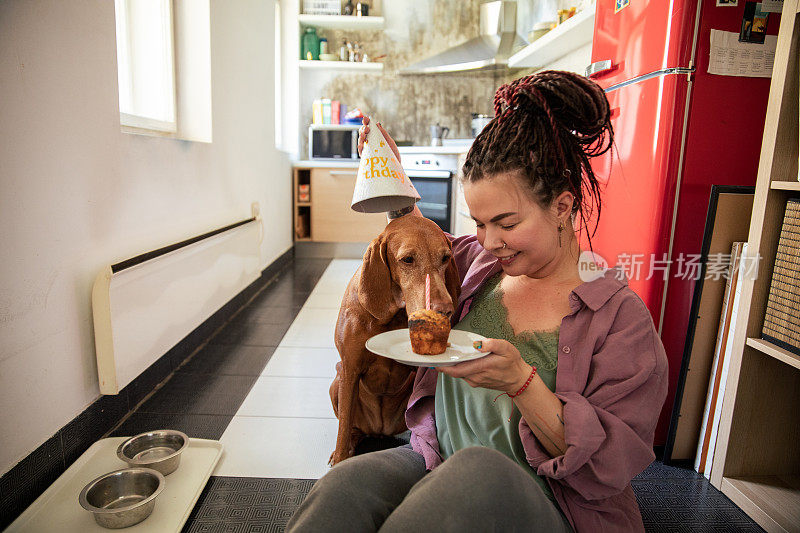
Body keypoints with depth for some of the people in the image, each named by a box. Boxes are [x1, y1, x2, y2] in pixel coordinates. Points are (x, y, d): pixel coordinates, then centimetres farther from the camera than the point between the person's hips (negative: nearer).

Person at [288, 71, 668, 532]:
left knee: (479, 468, -39)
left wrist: (522, 382, -26)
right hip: (437, 461, 4)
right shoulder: (480, 262, 5)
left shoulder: (623, 316, -10)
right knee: (346, 483, -30)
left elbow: (610, 464, -11)